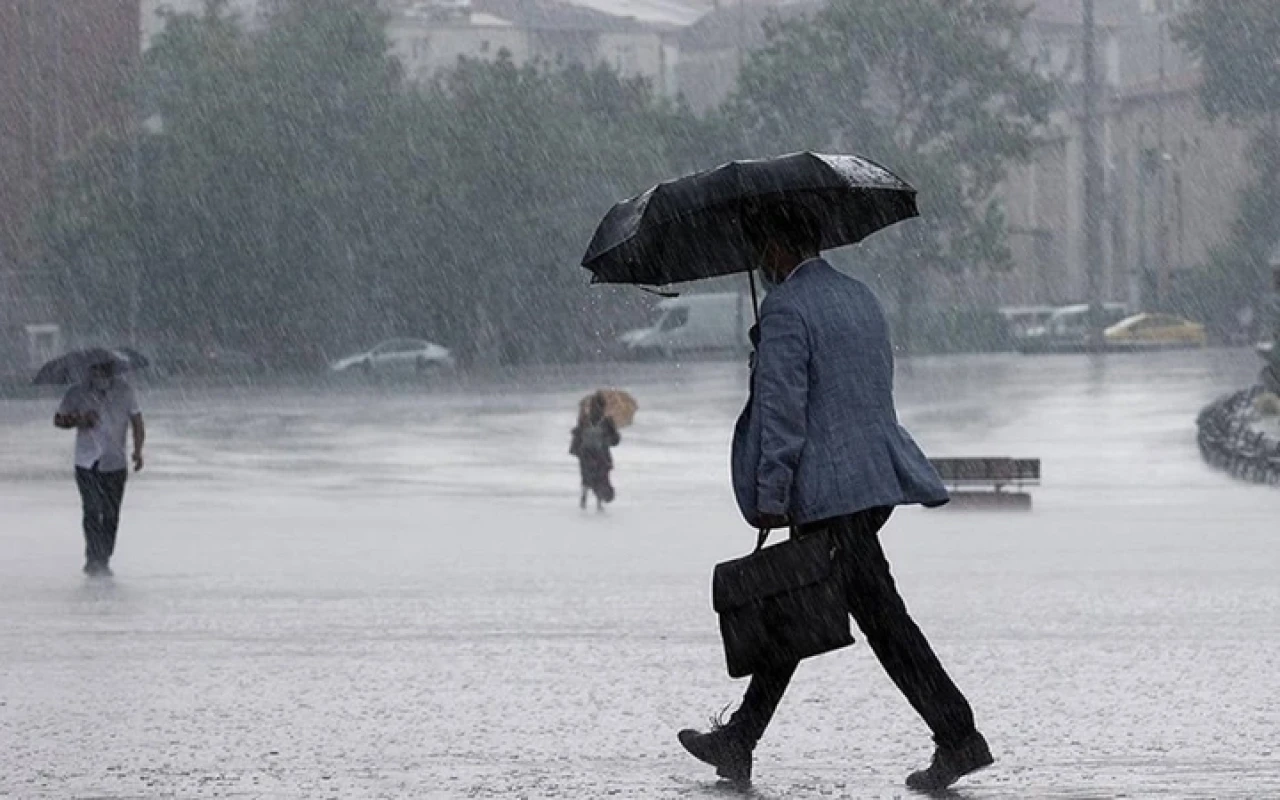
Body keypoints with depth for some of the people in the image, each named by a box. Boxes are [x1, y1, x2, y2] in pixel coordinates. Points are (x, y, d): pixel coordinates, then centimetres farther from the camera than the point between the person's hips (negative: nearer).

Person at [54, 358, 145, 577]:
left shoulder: (125, 392, -1)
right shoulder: (77, 394, -4)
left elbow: (137, 423, 1)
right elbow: (58, 420, 8)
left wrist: (137, 451, -14)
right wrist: (77, 421, -12)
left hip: (115, 463, 2)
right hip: (87, 464, -2)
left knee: (111, 514, 5)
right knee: (92, 511, -14)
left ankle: (104, 560, 16)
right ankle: (94, 559, -13)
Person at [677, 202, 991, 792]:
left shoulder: (786, 308, -12)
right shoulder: (859, 297, 16)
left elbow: (782, 409, -17)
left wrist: (770, 496, -15)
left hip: (830, 491, -10)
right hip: (878, 477, 10)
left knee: (881, 616, -8)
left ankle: (958, 737, -10)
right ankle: (739, 742, 20)